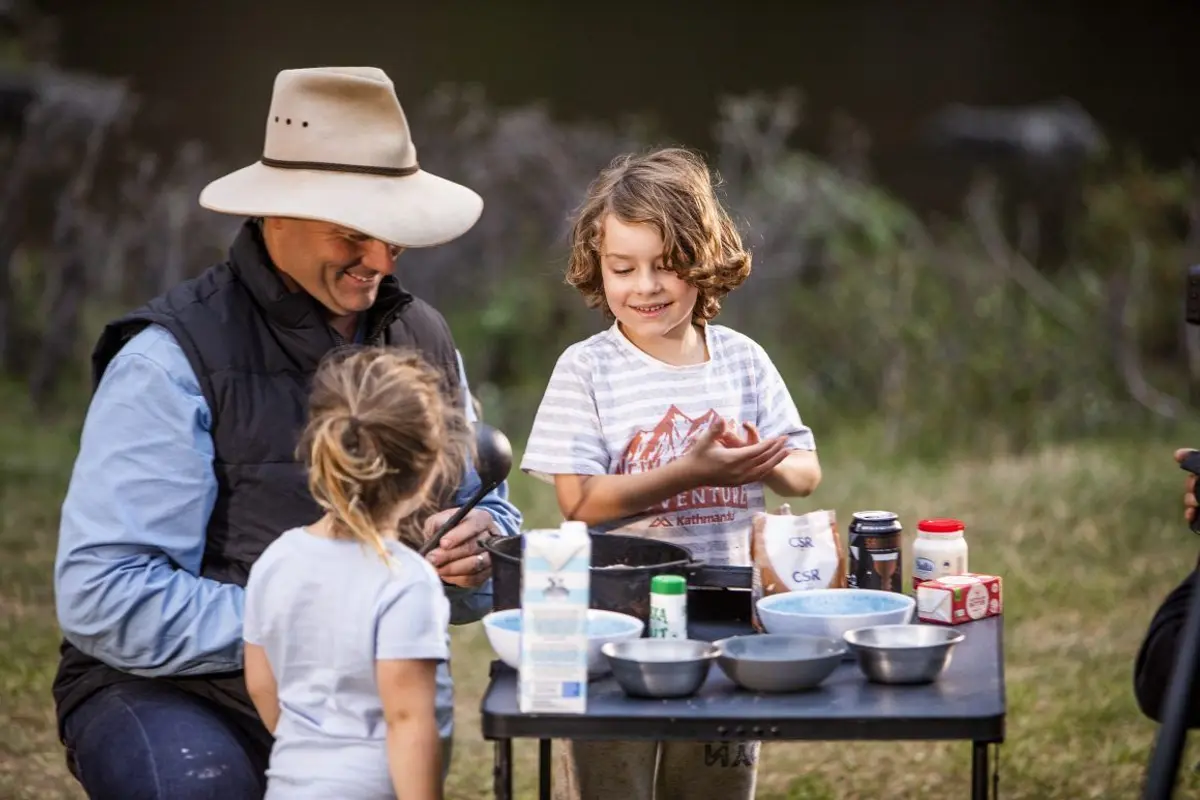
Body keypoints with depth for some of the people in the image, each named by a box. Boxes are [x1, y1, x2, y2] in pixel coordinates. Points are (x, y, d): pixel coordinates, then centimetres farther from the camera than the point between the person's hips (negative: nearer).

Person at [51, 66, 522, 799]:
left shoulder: (423, 339, 9)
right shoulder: (174, 358, -11)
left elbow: (487, 512, 21)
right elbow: (101, 595, -18)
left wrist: (482, 547, -4)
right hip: (177, 691, -5)